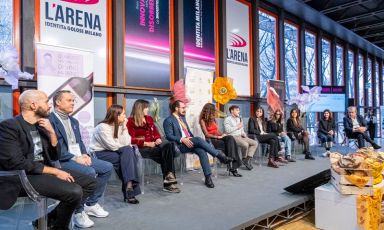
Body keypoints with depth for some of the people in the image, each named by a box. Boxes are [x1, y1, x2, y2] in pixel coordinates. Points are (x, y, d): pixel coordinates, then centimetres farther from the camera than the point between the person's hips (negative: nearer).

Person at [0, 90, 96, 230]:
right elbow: (16, 163, -21)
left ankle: (53, 217, 6)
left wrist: (52, 132, -4)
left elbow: (55, 156, 12)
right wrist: (54, 171, -18)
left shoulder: (41, 126, 12)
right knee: (75, 192, -27)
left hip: (45, 169, 8)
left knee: (90, 183, -1)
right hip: (23, 176, -8)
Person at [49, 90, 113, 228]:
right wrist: (75, 158, -21)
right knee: (89, 172, -31)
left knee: (107, 167, -3)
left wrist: (84, 155, -2)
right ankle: (78, 211, -12)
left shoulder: (74, 121, 19)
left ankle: (91, 204, 8)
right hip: (62, 160, -9)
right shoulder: (50, 120, -10)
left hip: (79, 156, 9)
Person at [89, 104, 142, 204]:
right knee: (127, 156, -25)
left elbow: (125, 143, -7)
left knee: (129, 152, -22)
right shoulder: (103, 127, -17)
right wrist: (127, 148, -8)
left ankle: (129, 186, -24)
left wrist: (124, 127, -12)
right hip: (98, 154, -7)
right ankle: (129, 186, -20)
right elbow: (113, 146, -22)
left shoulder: (119, 126, 5)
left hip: (110, 151, 7)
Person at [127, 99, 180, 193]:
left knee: (169, 145, -27)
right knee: (166, 150, -29)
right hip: (142, 148, -6)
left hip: (154, 146, 6)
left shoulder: (149, 119, 20)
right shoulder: (131, 122, -1)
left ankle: (168, 180, -27)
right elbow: (132, 140, -9)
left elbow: (156, 132, 22)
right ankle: (168, 181, -22)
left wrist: (158, 139, -1)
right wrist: (147, 143, -15)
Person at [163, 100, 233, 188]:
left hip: (189, 142, 7)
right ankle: (220, 155, -25)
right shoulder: (168, 120, -2)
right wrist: (182, 139, -25)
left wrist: (193, 140, 5)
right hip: (180, 145, -6)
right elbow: (169, 136, -12)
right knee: (198, 139, -31)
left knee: (202, 151, -25)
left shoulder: (182, 118, 22)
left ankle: (208, 177, -25)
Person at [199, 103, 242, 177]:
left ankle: (233, 166, -32)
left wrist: (222, 134, -6)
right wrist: (218, 137, -17)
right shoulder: (203, 120, 0)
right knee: (229, 144, -29)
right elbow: (207, 134, -10)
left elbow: (217, 131, 16)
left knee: (230, 138, -27)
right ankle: (232, 167, -26)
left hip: (218, 137, 6)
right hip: (211, 140, -6)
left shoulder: (213, 119, 21)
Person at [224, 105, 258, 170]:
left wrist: (243, 133, 7)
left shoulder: (239, 119, 23)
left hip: (240, 136, 8)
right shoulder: (228, 119, -2)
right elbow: (227, 130, -17)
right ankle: (244, 159, -6)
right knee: (245, 144, -32)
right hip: (233, 137, -8)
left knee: (255, 143, -7)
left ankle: (248, 159, -14)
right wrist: (237, 126, -10)